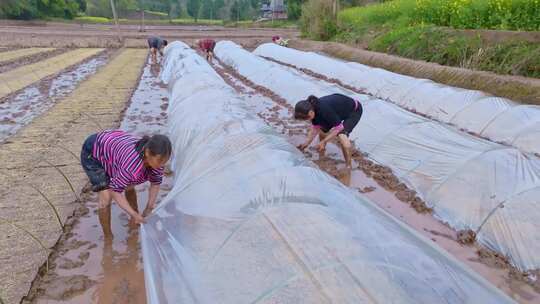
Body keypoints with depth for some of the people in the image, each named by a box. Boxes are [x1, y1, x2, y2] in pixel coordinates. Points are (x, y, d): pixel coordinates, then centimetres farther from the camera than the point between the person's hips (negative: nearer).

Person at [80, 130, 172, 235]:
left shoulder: (156, 157, -22)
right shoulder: (131, 166, -43)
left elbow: (155, 183, -8)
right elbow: (115, 191, -31)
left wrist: (149, 208, -11)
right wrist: (134, 215, -29)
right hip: (92, 154, -7)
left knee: (129, 187, 13)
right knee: (106, 198, -14)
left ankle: (135, 223, 35)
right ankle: (108, 237, 7)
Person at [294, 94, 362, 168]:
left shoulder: (324, 110, -40)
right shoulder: (313, 107, -16)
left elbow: (338, 127, -29)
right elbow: (315, 127, -3)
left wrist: (324, 141, -24)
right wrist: (306, 143, -7)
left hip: (354, 111, -9)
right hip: (341, 110, 9)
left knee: (342, 136, -27)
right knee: (322, 129, 12)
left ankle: (348, 166, -7)